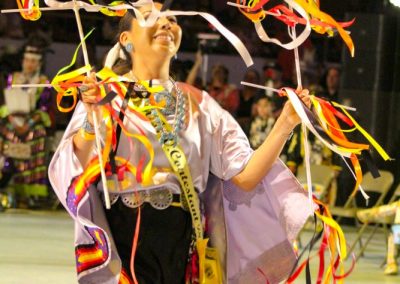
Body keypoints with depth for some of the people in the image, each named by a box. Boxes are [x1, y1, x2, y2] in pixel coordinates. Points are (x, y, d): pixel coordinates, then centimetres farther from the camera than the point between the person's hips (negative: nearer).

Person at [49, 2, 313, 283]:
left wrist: (286, 123, -6)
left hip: (181, 248, 3)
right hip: (122, 242, -3)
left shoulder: (198, 103, 12)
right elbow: (76, 169, -14)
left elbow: (245, 176, 5)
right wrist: (91, 123, -33)